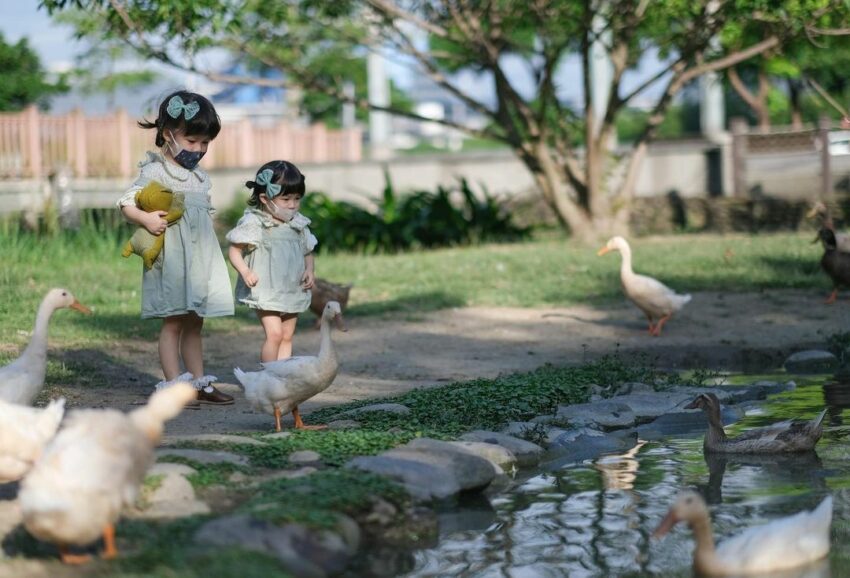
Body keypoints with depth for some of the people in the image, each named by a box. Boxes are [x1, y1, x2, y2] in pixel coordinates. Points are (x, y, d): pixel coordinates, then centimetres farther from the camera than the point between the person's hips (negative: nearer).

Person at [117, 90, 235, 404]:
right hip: (171, 260, -7)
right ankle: (173, 384, -3)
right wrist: (146, 219, -31)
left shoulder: (199, 176, 15)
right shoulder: (155, 172, -9)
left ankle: (199, 383, 17)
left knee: (194, 324, 12)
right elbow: (127, 203, -14)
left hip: (201, 260, 8)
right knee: (173, 322, -5)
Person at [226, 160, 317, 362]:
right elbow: (234, 250, -8)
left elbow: (307, 252, 18)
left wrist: (309, 271, -2)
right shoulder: (254, 224, -10)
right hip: (266, 292, -6)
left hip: (293, 291, 6)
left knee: (287, 337, 10)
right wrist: (245, 271, -25)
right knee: (274, 334, -14)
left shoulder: (299, 225, 7)